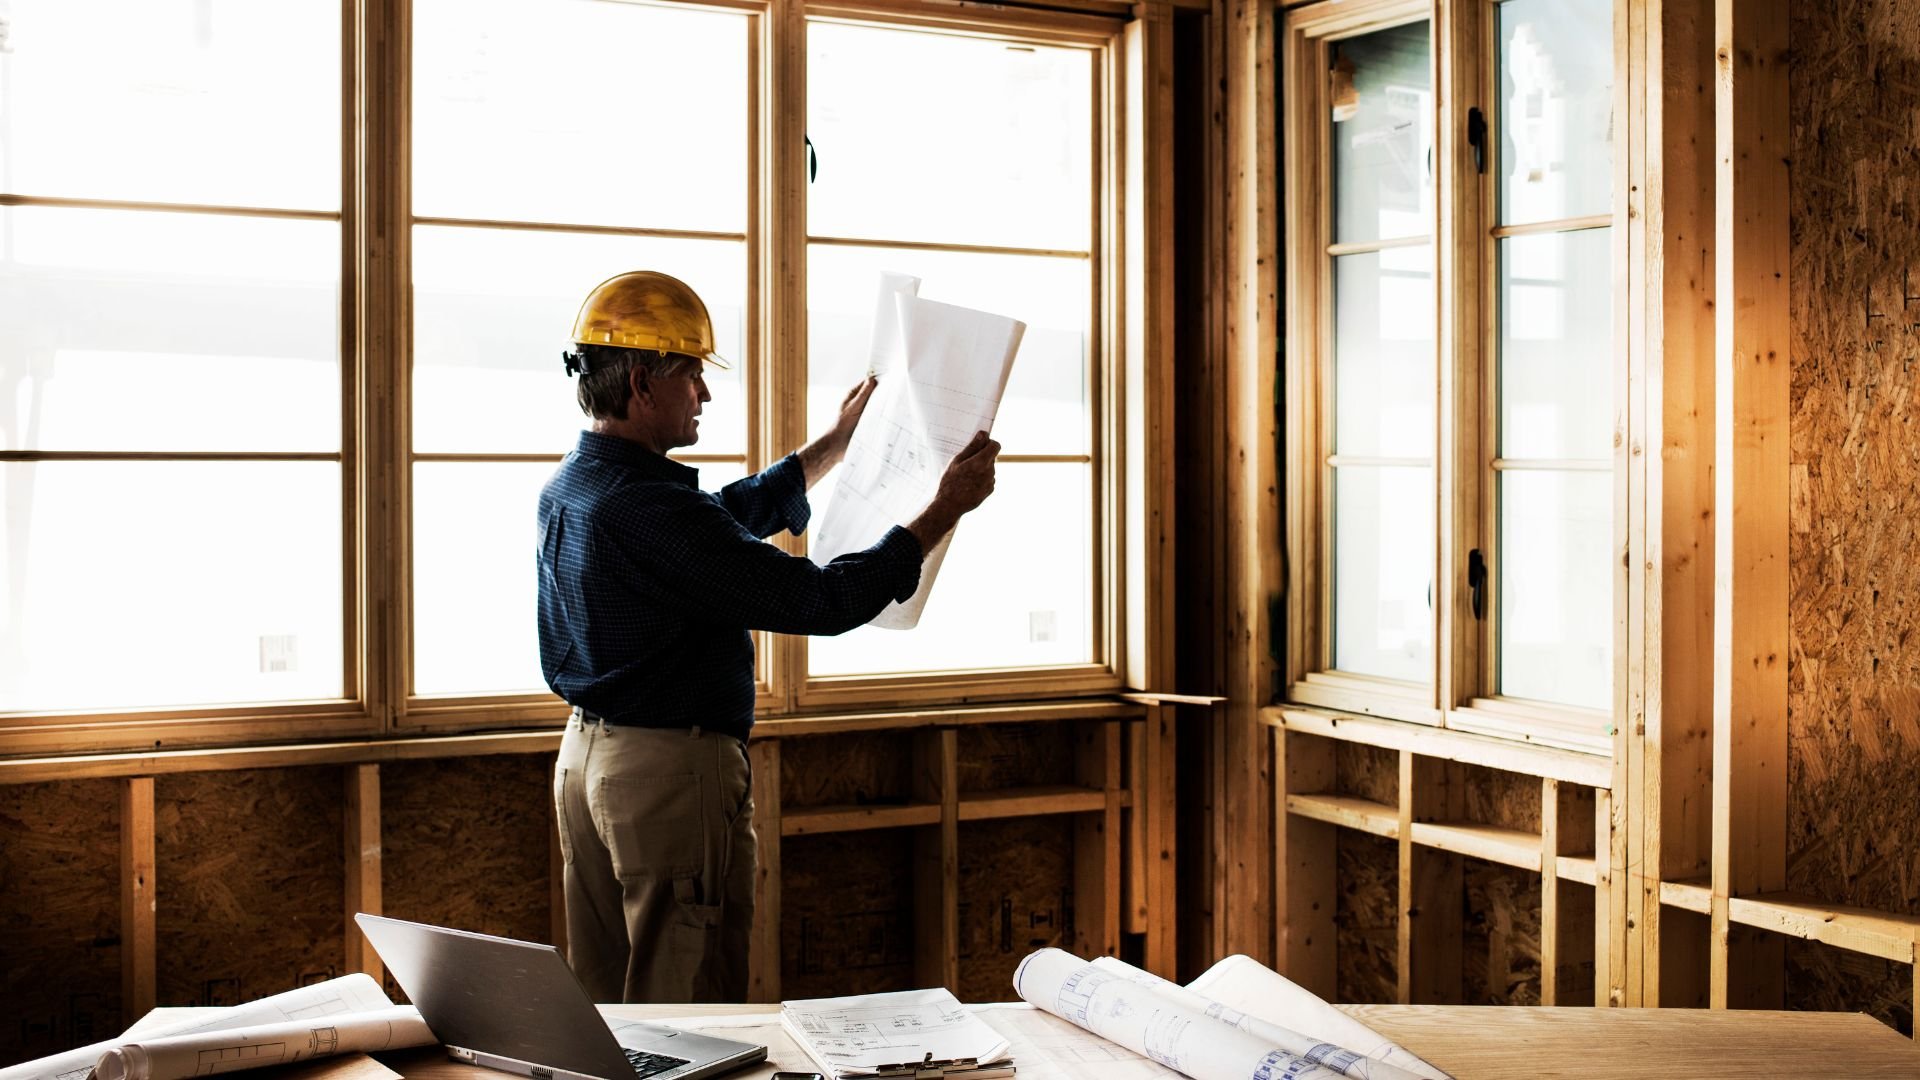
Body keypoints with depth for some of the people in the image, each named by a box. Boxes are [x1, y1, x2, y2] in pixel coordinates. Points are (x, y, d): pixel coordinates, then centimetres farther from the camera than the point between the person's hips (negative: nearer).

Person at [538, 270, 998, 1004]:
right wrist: (945, 510, -13)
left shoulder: (568, 489, 7)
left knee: (602, 1003, 17)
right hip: (672, 770, -10)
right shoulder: (652, 509, -24)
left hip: (587, 756, 10)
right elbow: (821, 601, -22)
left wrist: (839, 441, 29)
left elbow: (734, 515, 22)